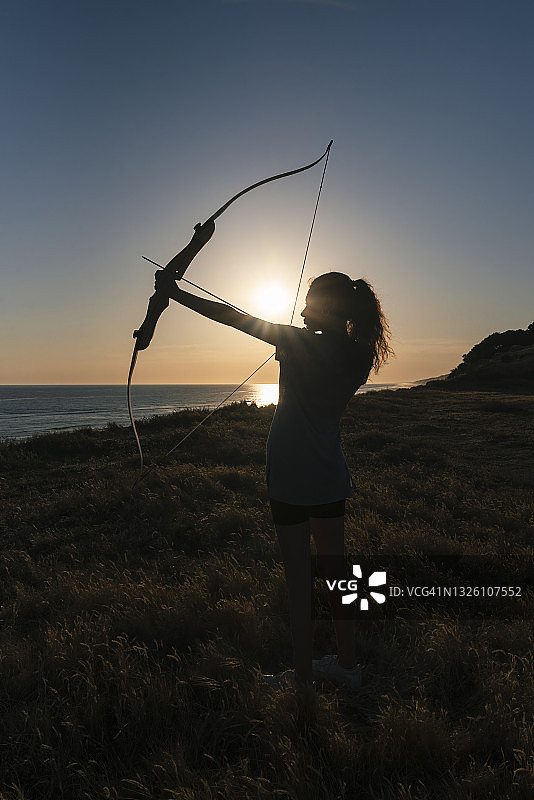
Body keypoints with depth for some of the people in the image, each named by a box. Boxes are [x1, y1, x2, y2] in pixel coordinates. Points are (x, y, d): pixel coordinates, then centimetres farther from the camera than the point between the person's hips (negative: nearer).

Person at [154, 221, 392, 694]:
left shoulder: (303, 345, -15)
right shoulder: (358, 356, 3)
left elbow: (233, 318, -11)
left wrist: (175, 292, -3)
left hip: (292, 479, -7)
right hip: (332, 478, 7)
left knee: (299, 577, 4)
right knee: (334, 567, 16)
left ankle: (303, 677, 18)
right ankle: (347, 664, 30)